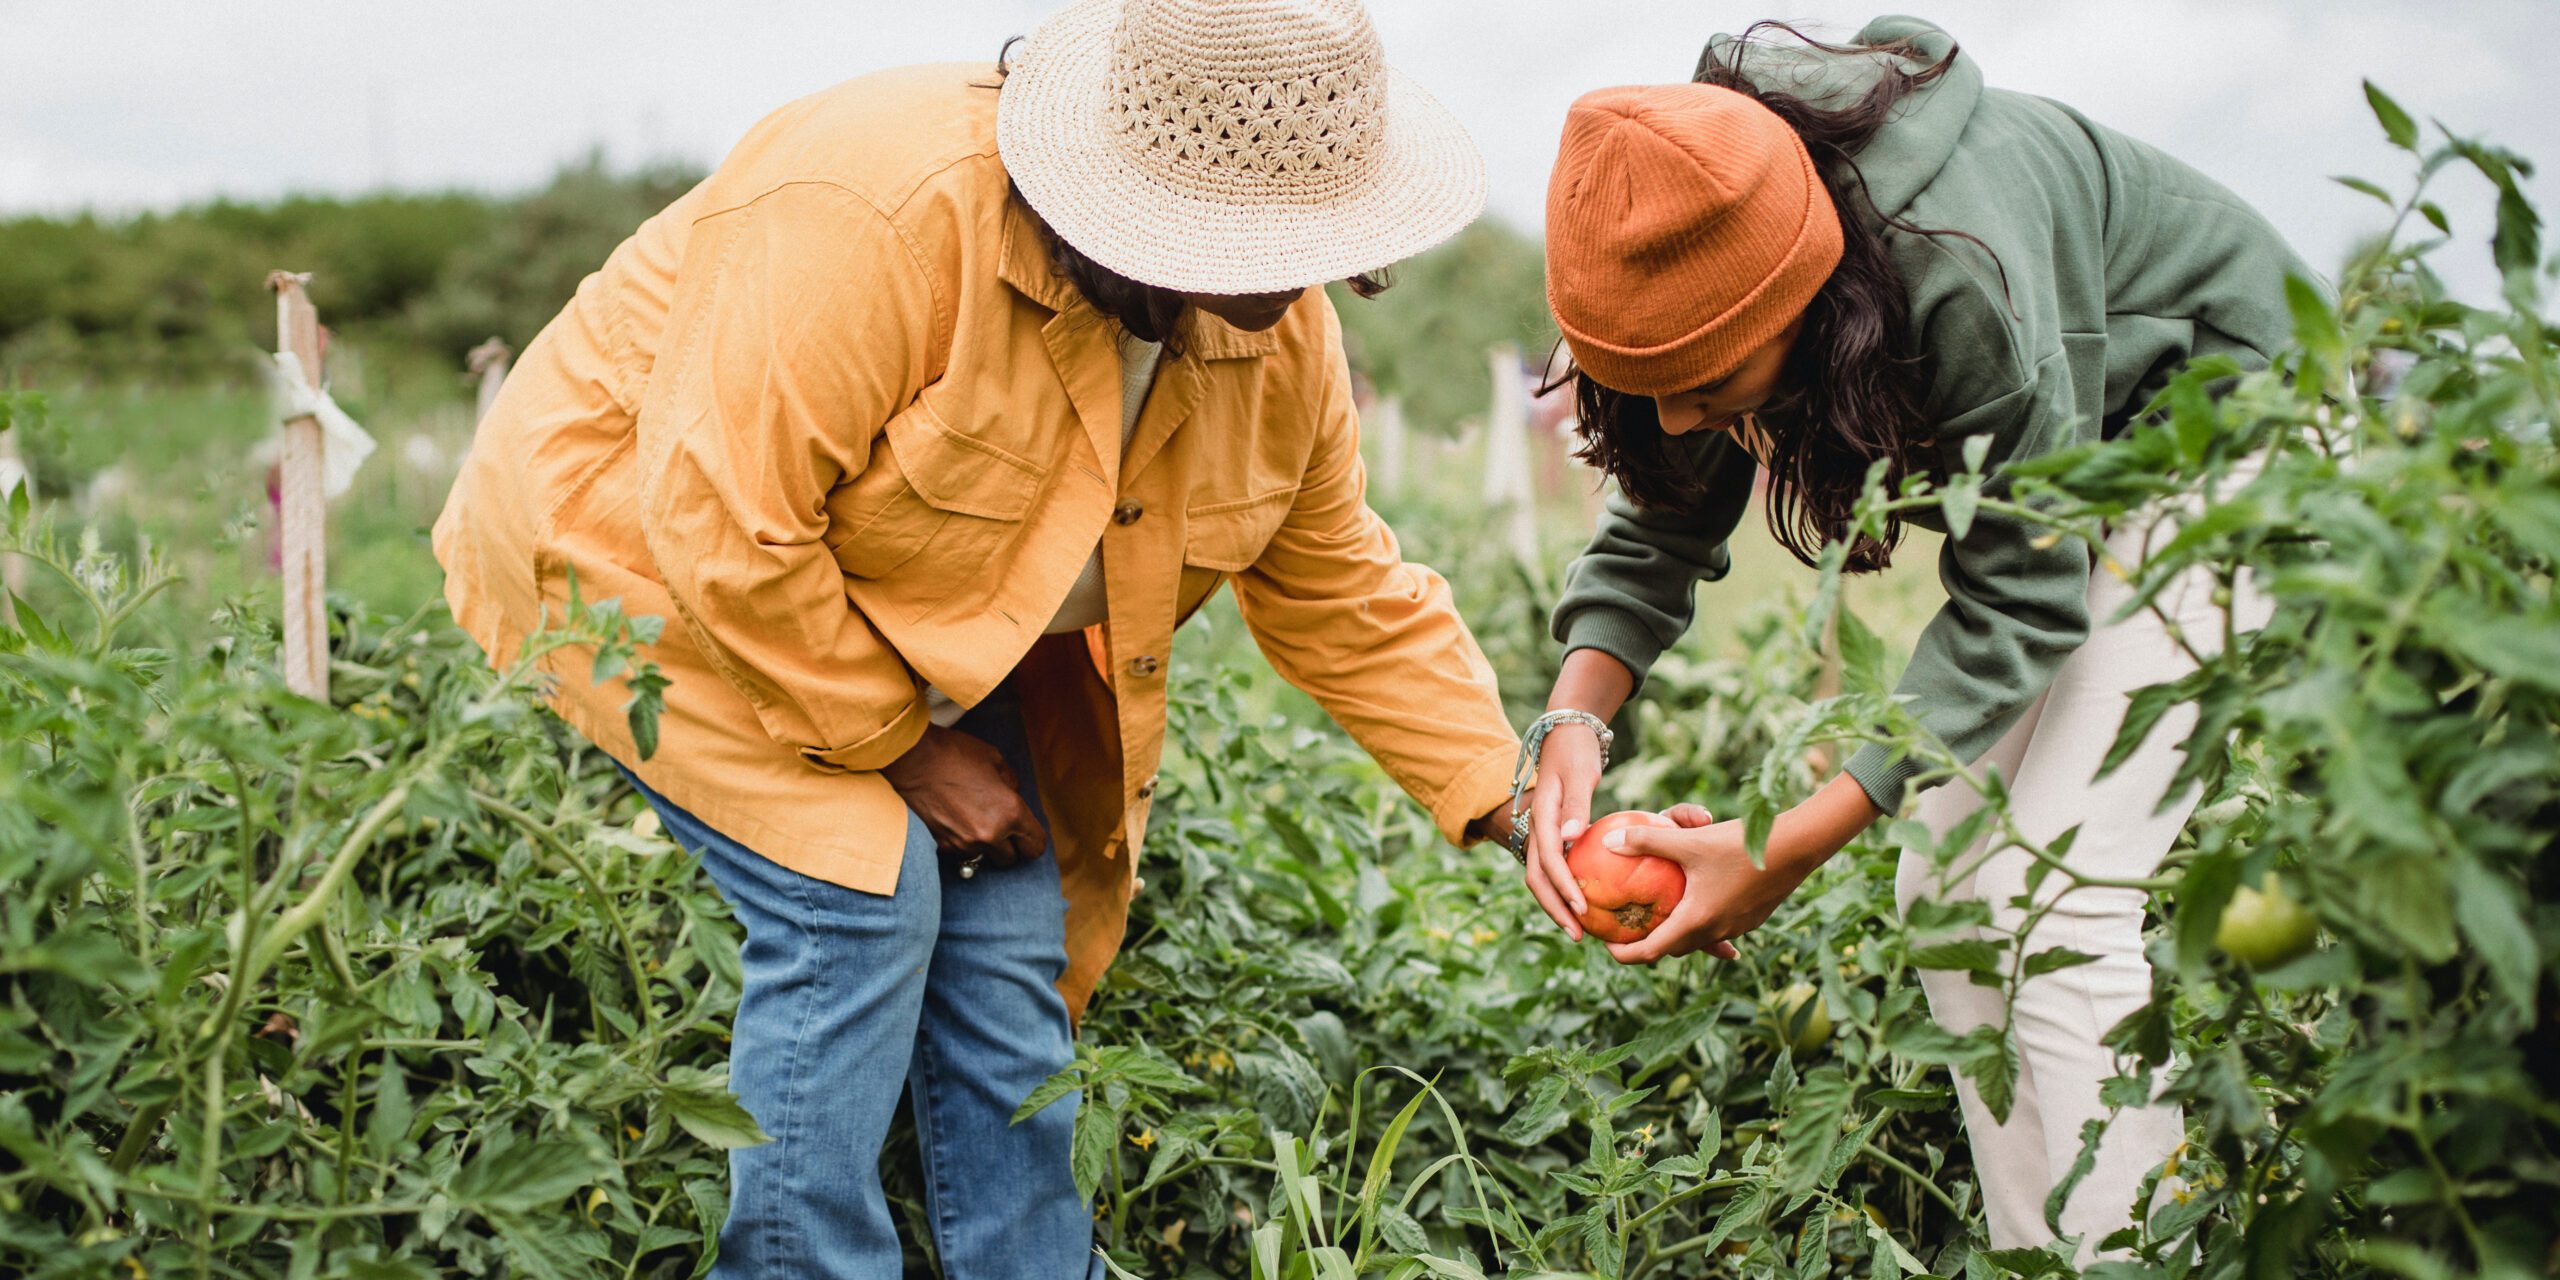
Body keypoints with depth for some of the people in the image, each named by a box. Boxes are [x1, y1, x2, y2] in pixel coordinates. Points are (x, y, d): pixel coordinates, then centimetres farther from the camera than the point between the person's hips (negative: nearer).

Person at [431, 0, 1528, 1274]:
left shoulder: (1280, 333, -11)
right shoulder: (879, 218, -35)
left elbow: (1341, 592, -1)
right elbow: (727, 530, -33)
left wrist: (1507, 795, -8)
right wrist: (898, 744, -24)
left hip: (912, 627, 7)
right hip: (644, 543, -6)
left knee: (1010, 931, -3)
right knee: (858, 891, -21)